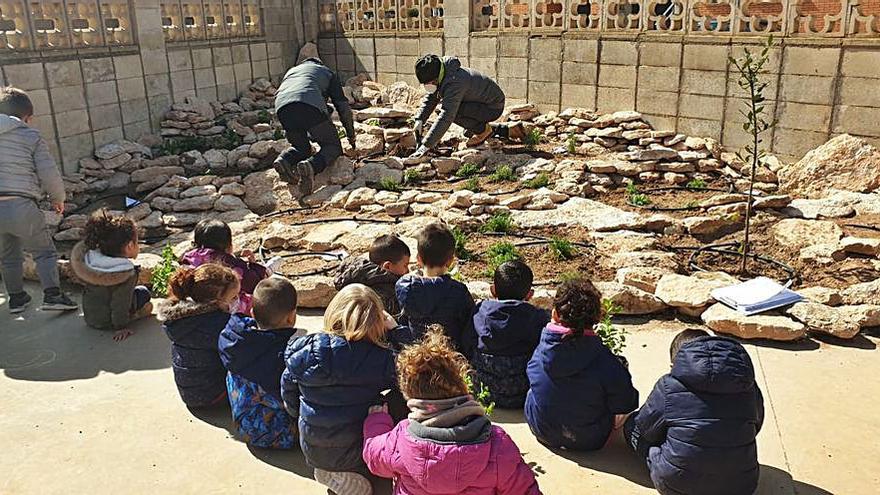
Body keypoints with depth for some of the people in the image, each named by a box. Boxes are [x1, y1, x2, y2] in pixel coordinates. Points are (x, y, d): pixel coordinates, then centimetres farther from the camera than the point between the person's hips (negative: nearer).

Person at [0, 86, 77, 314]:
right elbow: (50, 175, -4)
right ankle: (52, 295, -1)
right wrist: (58, 198, 12)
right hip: (20, 206, -5)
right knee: (44, 252, 9)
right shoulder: (32, 137, -1)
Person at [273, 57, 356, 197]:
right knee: (333, 147, 9)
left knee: (301, 147, 24)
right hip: (311, 106, -4)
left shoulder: (291, 71, 42)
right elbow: (342, 105, 30)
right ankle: (311, 165, -22)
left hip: (282, 107, 4)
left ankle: (284, 160, -9)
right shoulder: (327, 72, 33)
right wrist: (351, 135, 40)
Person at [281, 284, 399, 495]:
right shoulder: (381, 358, -23)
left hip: (313, 452, 4)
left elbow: (289, 394, 1)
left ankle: (332, 473, 6)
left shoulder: (304, 352, -16)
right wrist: (395, 329, 3)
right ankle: (355, 472, 9)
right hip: (360, 452, -3)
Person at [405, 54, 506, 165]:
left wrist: (426, 146, -39)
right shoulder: (440, 76, -4)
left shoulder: (454, 83, -33)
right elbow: (430, 98, 7)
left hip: (494, 107, -9)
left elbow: (446, 117, -38)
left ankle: (483, 130, -6)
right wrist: (419, 120, -9)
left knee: (452, 111, -27)